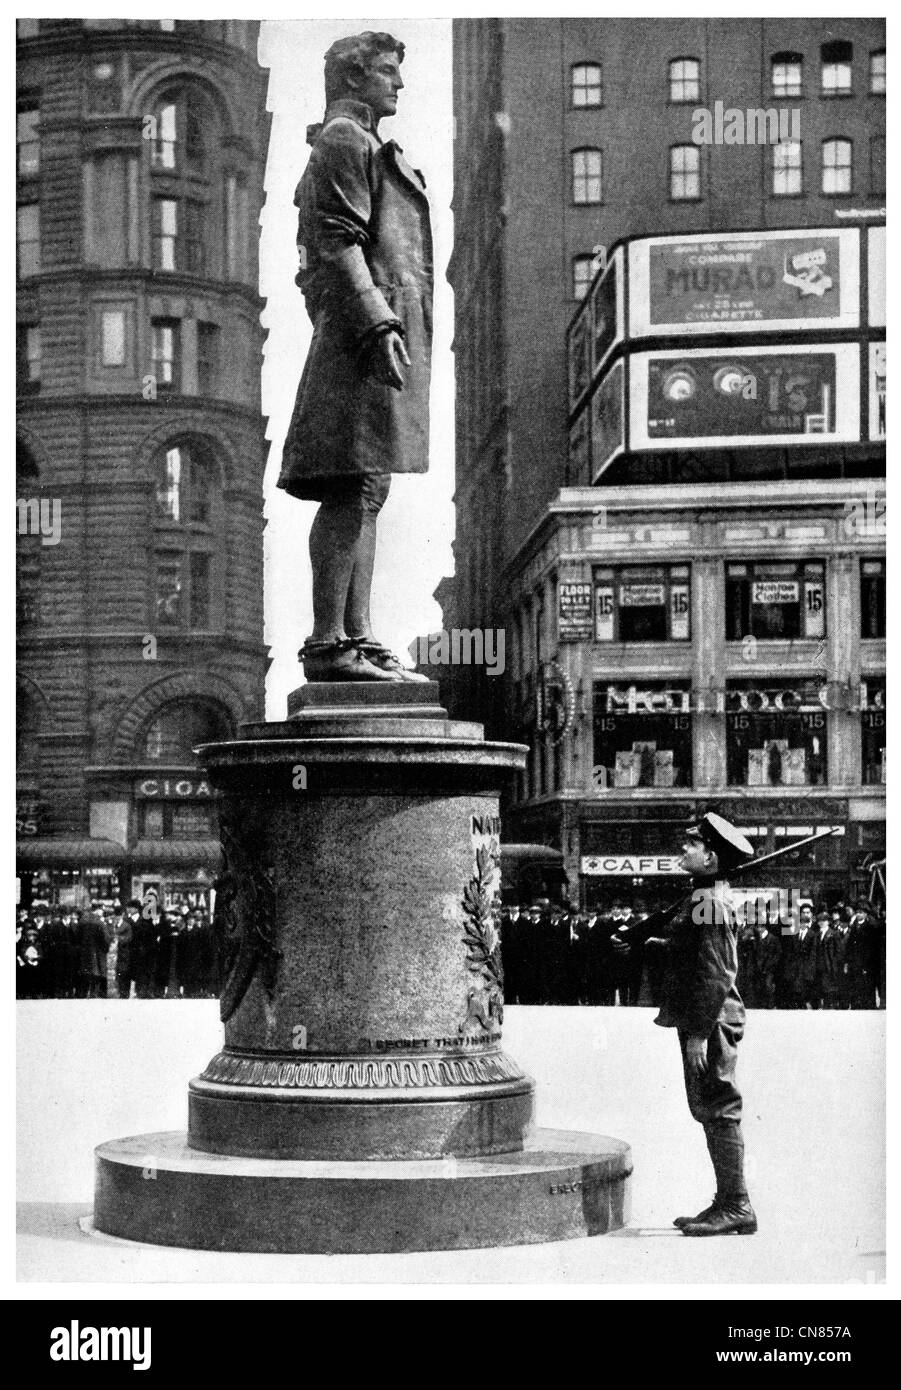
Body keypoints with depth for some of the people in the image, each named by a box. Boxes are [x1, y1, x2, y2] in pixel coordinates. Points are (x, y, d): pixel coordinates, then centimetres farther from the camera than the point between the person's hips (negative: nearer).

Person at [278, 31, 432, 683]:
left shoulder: (364, 146, 29)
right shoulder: (345, 140, -2)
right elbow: (339, 241, -14)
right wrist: (378, 323, -23)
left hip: (381, 326, 11)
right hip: (368, 321, -11)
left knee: (364, 494, 7)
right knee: (356, 489, -15)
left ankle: (357, 638, 7)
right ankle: (329, 645, -17)